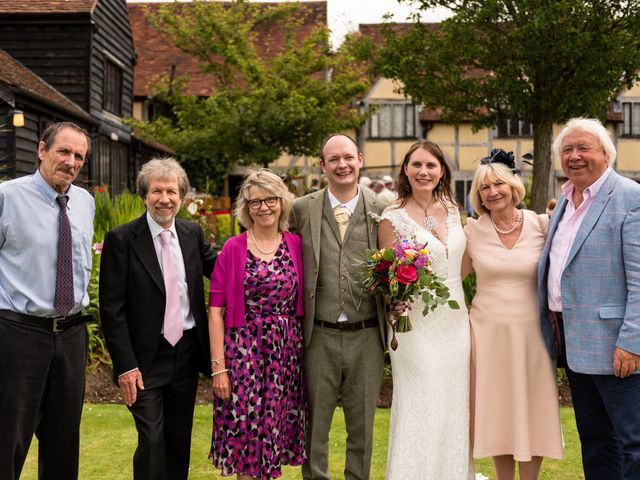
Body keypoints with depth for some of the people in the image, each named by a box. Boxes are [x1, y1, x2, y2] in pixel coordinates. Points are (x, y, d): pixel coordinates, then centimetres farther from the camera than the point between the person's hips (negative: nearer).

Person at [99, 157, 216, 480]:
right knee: (152, 441, -6)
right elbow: (112, 309, -11)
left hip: (187, 353, 5)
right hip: (146, 359, -5)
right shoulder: (121, 239, -10)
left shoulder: (193, 234, 4)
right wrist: (125, 366, -15)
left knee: (179, 441, 15)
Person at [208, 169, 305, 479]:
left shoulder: (297, 246, 4)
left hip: (287, 354, 2)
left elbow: (305, 303, 8)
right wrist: (218, 366, -10)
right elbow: (216, 312, -5)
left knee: (276, 431, 11)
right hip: (243, 352, -2)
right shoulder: (232, 249, -3)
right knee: (245, 433, 3)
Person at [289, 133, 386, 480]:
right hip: (319, 336, 0)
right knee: (314, 425, 12)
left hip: (366, 336, 0)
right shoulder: (302, 209, 2)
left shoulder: (381, 210, 1)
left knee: (362, 426, 14)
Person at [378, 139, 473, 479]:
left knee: (454, 406, 12)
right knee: (419, 408, -1)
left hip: (456, 320, 5)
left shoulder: (452, 209, 7)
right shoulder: (393, 217, -9)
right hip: (417, 324, -5)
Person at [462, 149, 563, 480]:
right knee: (497, 411, 9)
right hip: (487, 331, 1)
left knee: (533, 409, 7)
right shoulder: (473, 230, 0)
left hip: (531, 331, 0)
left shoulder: (542, 225, -3)